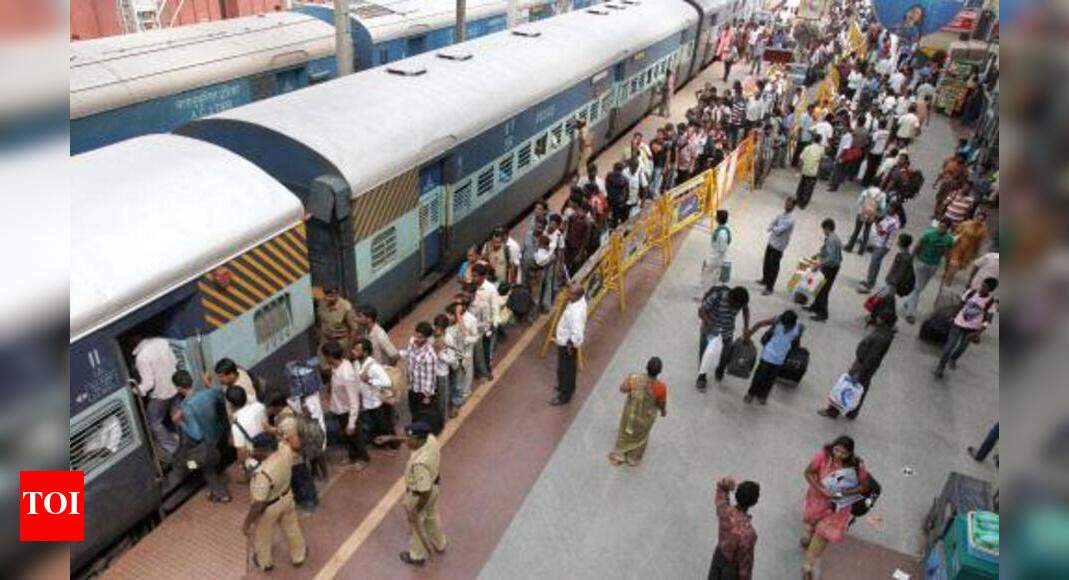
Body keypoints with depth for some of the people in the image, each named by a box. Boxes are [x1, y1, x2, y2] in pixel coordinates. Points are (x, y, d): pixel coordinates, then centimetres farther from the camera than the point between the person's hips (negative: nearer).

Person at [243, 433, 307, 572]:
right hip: (286, 496, 6)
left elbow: (258, 504, -32)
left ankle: (264, 563, 54)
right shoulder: (285, 449, -24)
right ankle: (298, 556, 54)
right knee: (291, 527, 30)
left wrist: (247, 523, -17)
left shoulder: (263, 473, -41)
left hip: (268, 508, -6)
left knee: (261, 535, 27)